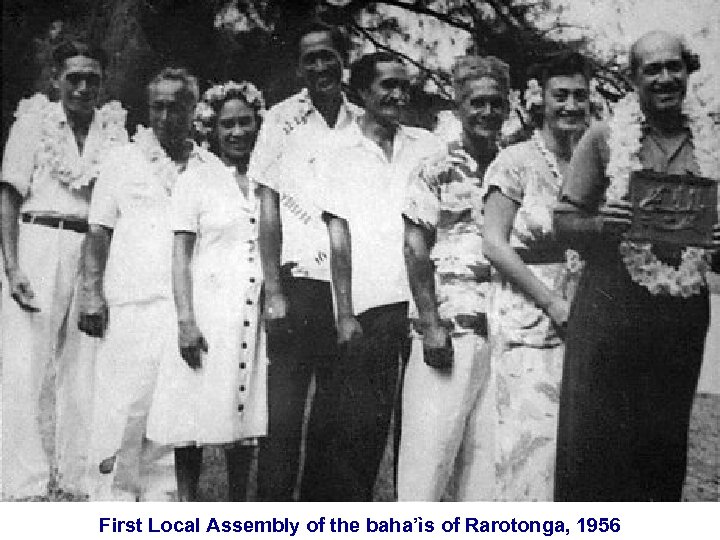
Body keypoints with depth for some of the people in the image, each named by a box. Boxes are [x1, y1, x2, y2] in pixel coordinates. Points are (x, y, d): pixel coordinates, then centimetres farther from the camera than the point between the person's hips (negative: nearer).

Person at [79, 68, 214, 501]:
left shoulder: (210, 168, 12)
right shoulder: (123, 162, 9)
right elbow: (99, 233, 7)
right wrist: (92, 296, -3)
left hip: (189, 308, 2)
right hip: (129, 304, -1)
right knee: (123, 408, -5)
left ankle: (161, 499, 14)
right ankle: (111, 499, 4)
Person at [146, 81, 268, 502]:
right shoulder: (196, 182, 3)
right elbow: (181, 256, -2)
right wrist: (186, 319, -12)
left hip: (256, 313, 3)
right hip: (208, 311, -3)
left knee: (246, 418, 7)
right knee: (195, 417, -1)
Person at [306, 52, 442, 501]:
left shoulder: (427, 145, 13)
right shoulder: (339, 155, 7)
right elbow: (339, 238, 1)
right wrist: (345, 314, -7)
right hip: (369, 307, -2)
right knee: (359, 423, -1)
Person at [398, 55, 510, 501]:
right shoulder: (437, 171, 2)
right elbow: (416, 250, -2)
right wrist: (431, 326, -10)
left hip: (503, 332, 4)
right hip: (449, 332, -3)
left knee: (487, 449, 5)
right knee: (431, 447, -4)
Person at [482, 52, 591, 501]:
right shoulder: (517, 162, -3)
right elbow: (494, 244, -9)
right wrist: (552, 303, -12)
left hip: (580, 323, 5)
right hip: (528, 323, -5)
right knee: (534, 436, -7)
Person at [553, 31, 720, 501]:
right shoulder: (604, 138, 1)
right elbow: (565, 220, 1)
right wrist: (601, 223, -20)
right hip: (610, 303, -3)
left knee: (665, 442, 11)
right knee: (592, 440, -1)